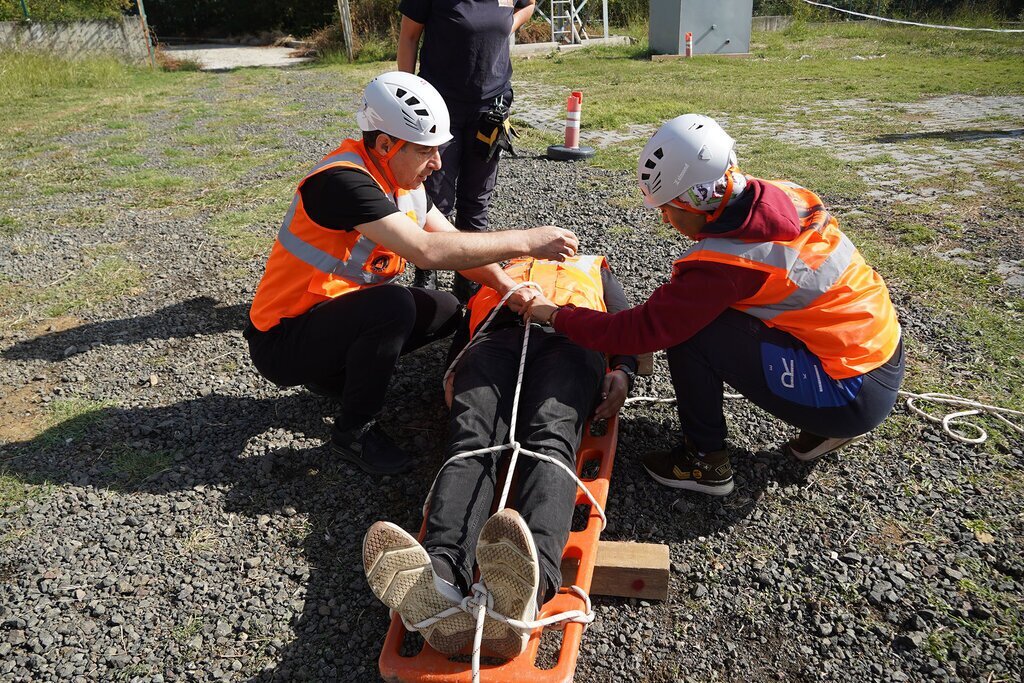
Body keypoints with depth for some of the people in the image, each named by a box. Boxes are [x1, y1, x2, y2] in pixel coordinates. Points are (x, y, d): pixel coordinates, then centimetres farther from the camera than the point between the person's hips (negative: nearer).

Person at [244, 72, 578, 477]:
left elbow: (453, 242, 2)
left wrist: (507, 286, -14)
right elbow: (426, 250, -37)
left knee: (446, 312, 6)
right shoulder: (342, 180, -27)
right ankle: (354, 432, -10)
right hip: (282, 341, -8)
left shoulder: (400, 176, 0)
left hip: (335, 314, 8)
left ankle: (337, 372, 12)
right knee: (395, 305, -32)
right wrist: (525, 240, -30)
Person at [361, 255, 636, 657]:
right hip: (496, 337, 2)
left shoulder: (593, 268, 42)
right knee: (470, 443, -31)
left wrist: (623, 372, 2)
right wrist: (455, 375, 3)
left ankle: (529, 590, -62)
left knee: (549, 441, -34)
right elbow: (463, 324, 27)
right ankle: (441, 581, -58)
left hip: (569, 338, -1)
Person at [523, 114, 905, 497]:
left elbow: (641, 331, -20)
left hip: (856, 394, -8)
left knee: (688, 330, -16)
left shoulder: (724, 264, -26)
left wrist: (552, 315, -9)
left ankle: (705, 461, 4)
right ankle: (828, 427, 18)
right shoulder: (785, 196, -3)